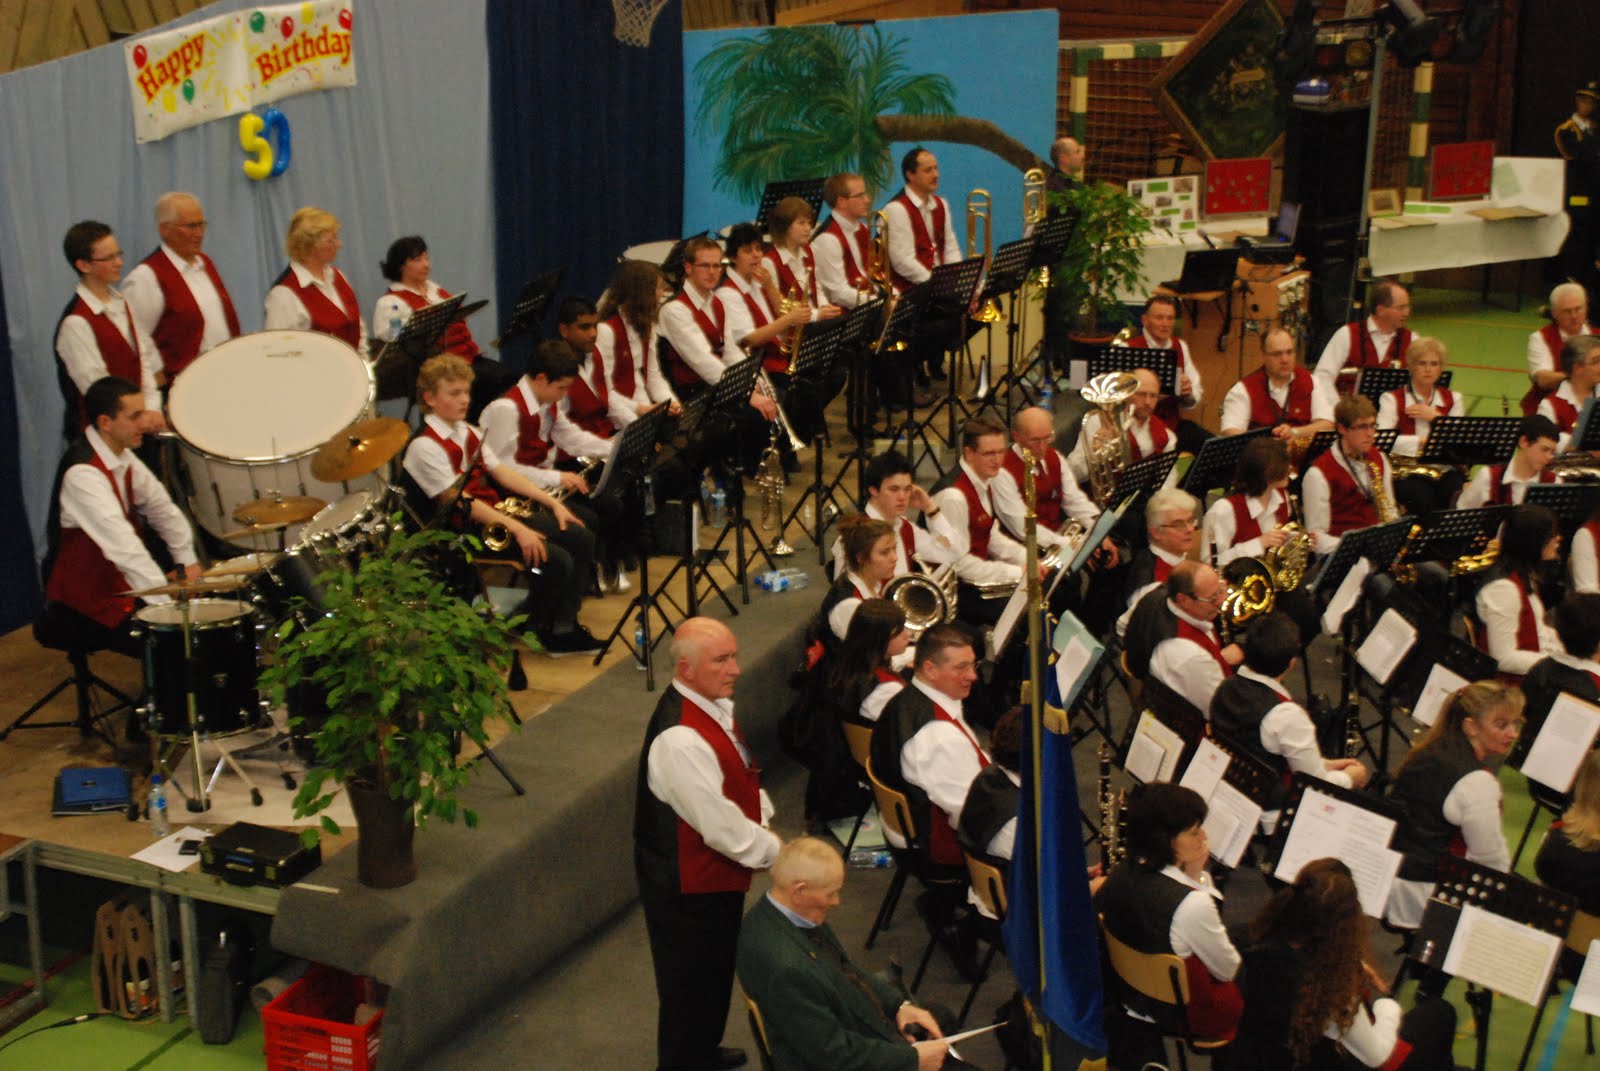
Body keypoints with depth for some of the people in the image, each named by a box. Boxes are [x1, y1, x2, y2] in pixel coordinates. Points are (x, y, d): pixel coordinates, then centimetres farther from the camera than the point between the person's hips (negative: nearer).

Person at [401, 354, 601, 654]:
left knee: (581, 539, 0)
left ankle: (563, 627, 4)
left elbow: (502, 472, 13)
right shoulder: (424, 446, -17)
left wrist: (552, 502, 3)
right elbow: (458, 502, -23)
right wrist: (516, 529, -28)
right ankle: (532, 626, 4)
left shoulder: (468, 432, 12)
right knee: (556, 560, -22)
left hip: (496, 512, 10)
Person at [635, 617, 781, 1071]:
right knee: (691, 984, 11)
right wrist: (775, 850, -15)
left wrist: (764, 825, -1)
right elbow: (722, 828, -29)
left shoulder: (717, 705, -3)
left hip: (718, 876, 10)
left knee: (717, 970, 29)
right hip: (687, 885, -10)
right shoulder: (679, 740, -34)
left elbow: (744, 778, 13)